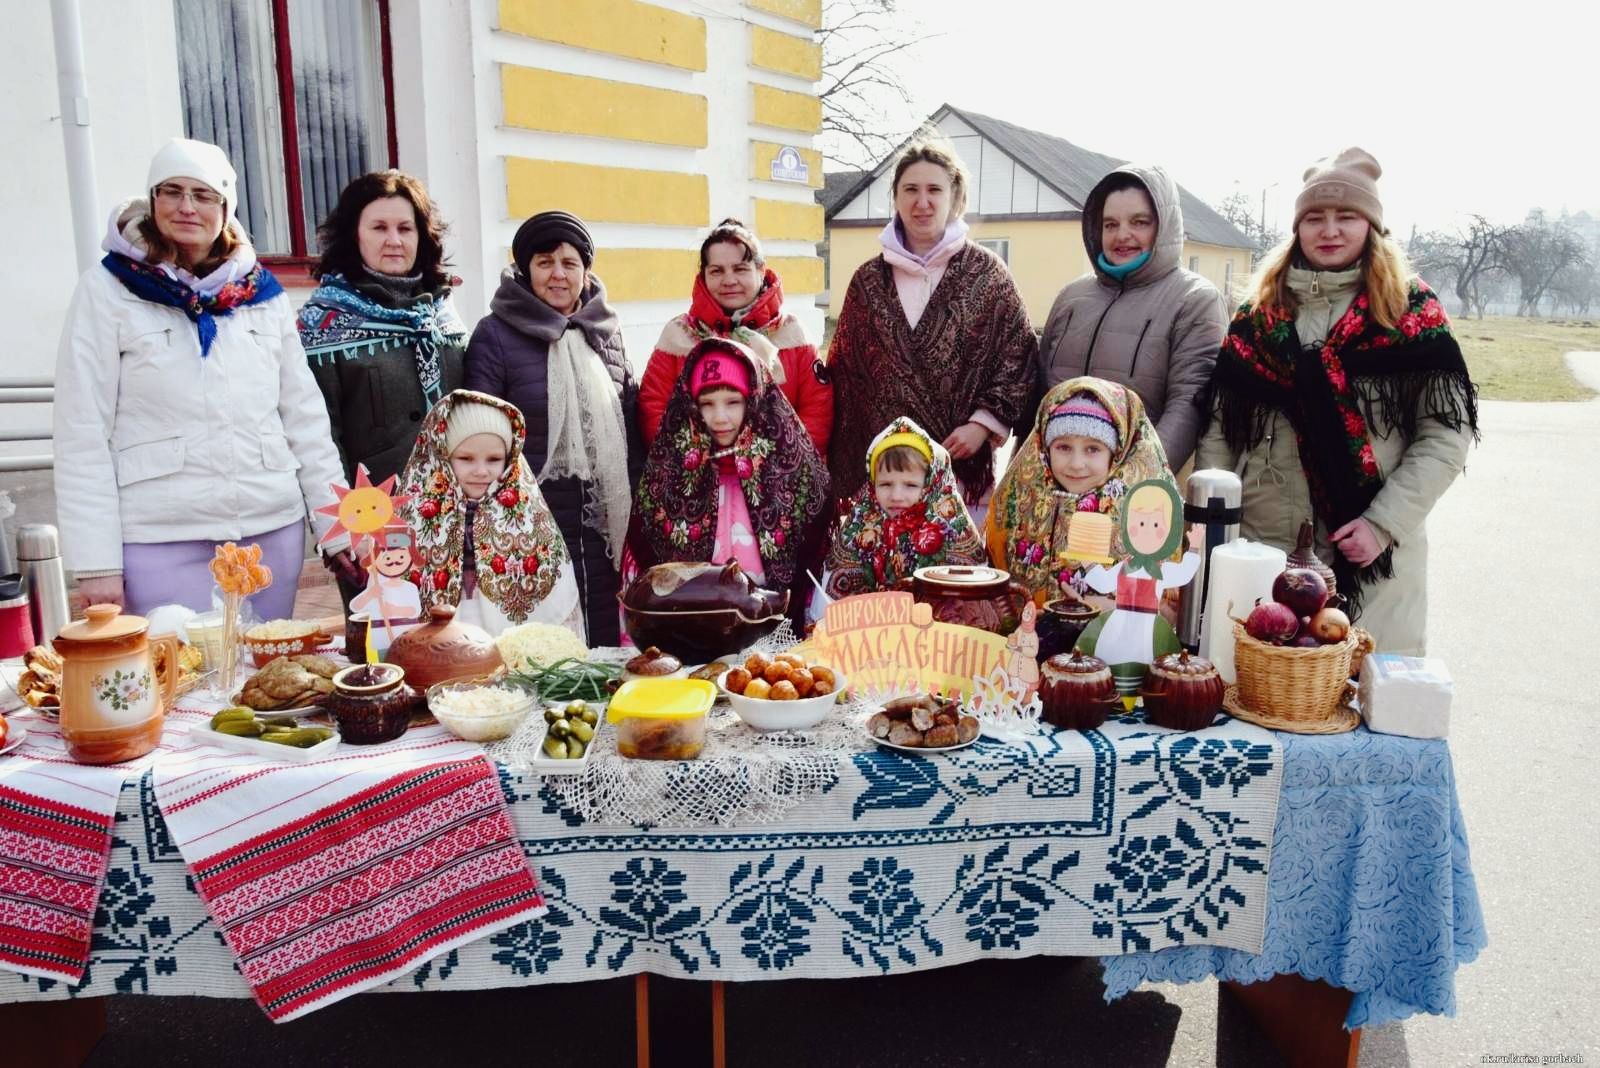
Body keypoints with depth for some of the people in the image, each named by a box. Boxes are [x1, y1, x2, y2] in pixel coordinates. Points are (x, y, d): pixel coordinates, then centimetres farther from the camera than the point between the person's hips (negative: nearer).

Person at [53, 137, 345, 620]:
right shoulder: (108, 288, 0)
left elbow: (305, 418, 10)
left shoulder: (262, 291, 9)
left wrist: (342, 527, 6)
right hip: (160, 543, -3)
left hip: (273, 532, 3)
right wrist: (97, 563, -9)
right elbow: (81, 434, -4)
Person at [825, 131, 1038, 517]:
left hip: (961, 462, -2)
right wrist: (843, 469, 6)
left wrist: (983, 424, -10)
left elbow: (1019, 357, 2)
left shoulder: (987, 274, 2)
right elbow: (843, 370, 10)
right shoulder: (868, 281, 8)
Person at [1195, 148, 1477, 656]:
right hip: (1261, 546, 2)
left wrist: (1384, 524, -12)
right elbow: (1220, 427, 8)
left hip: (1369, 556, -2)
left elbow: (1445, 434, -3)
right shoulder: (1259, 314, 11)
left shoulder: (1411, 314, 2)